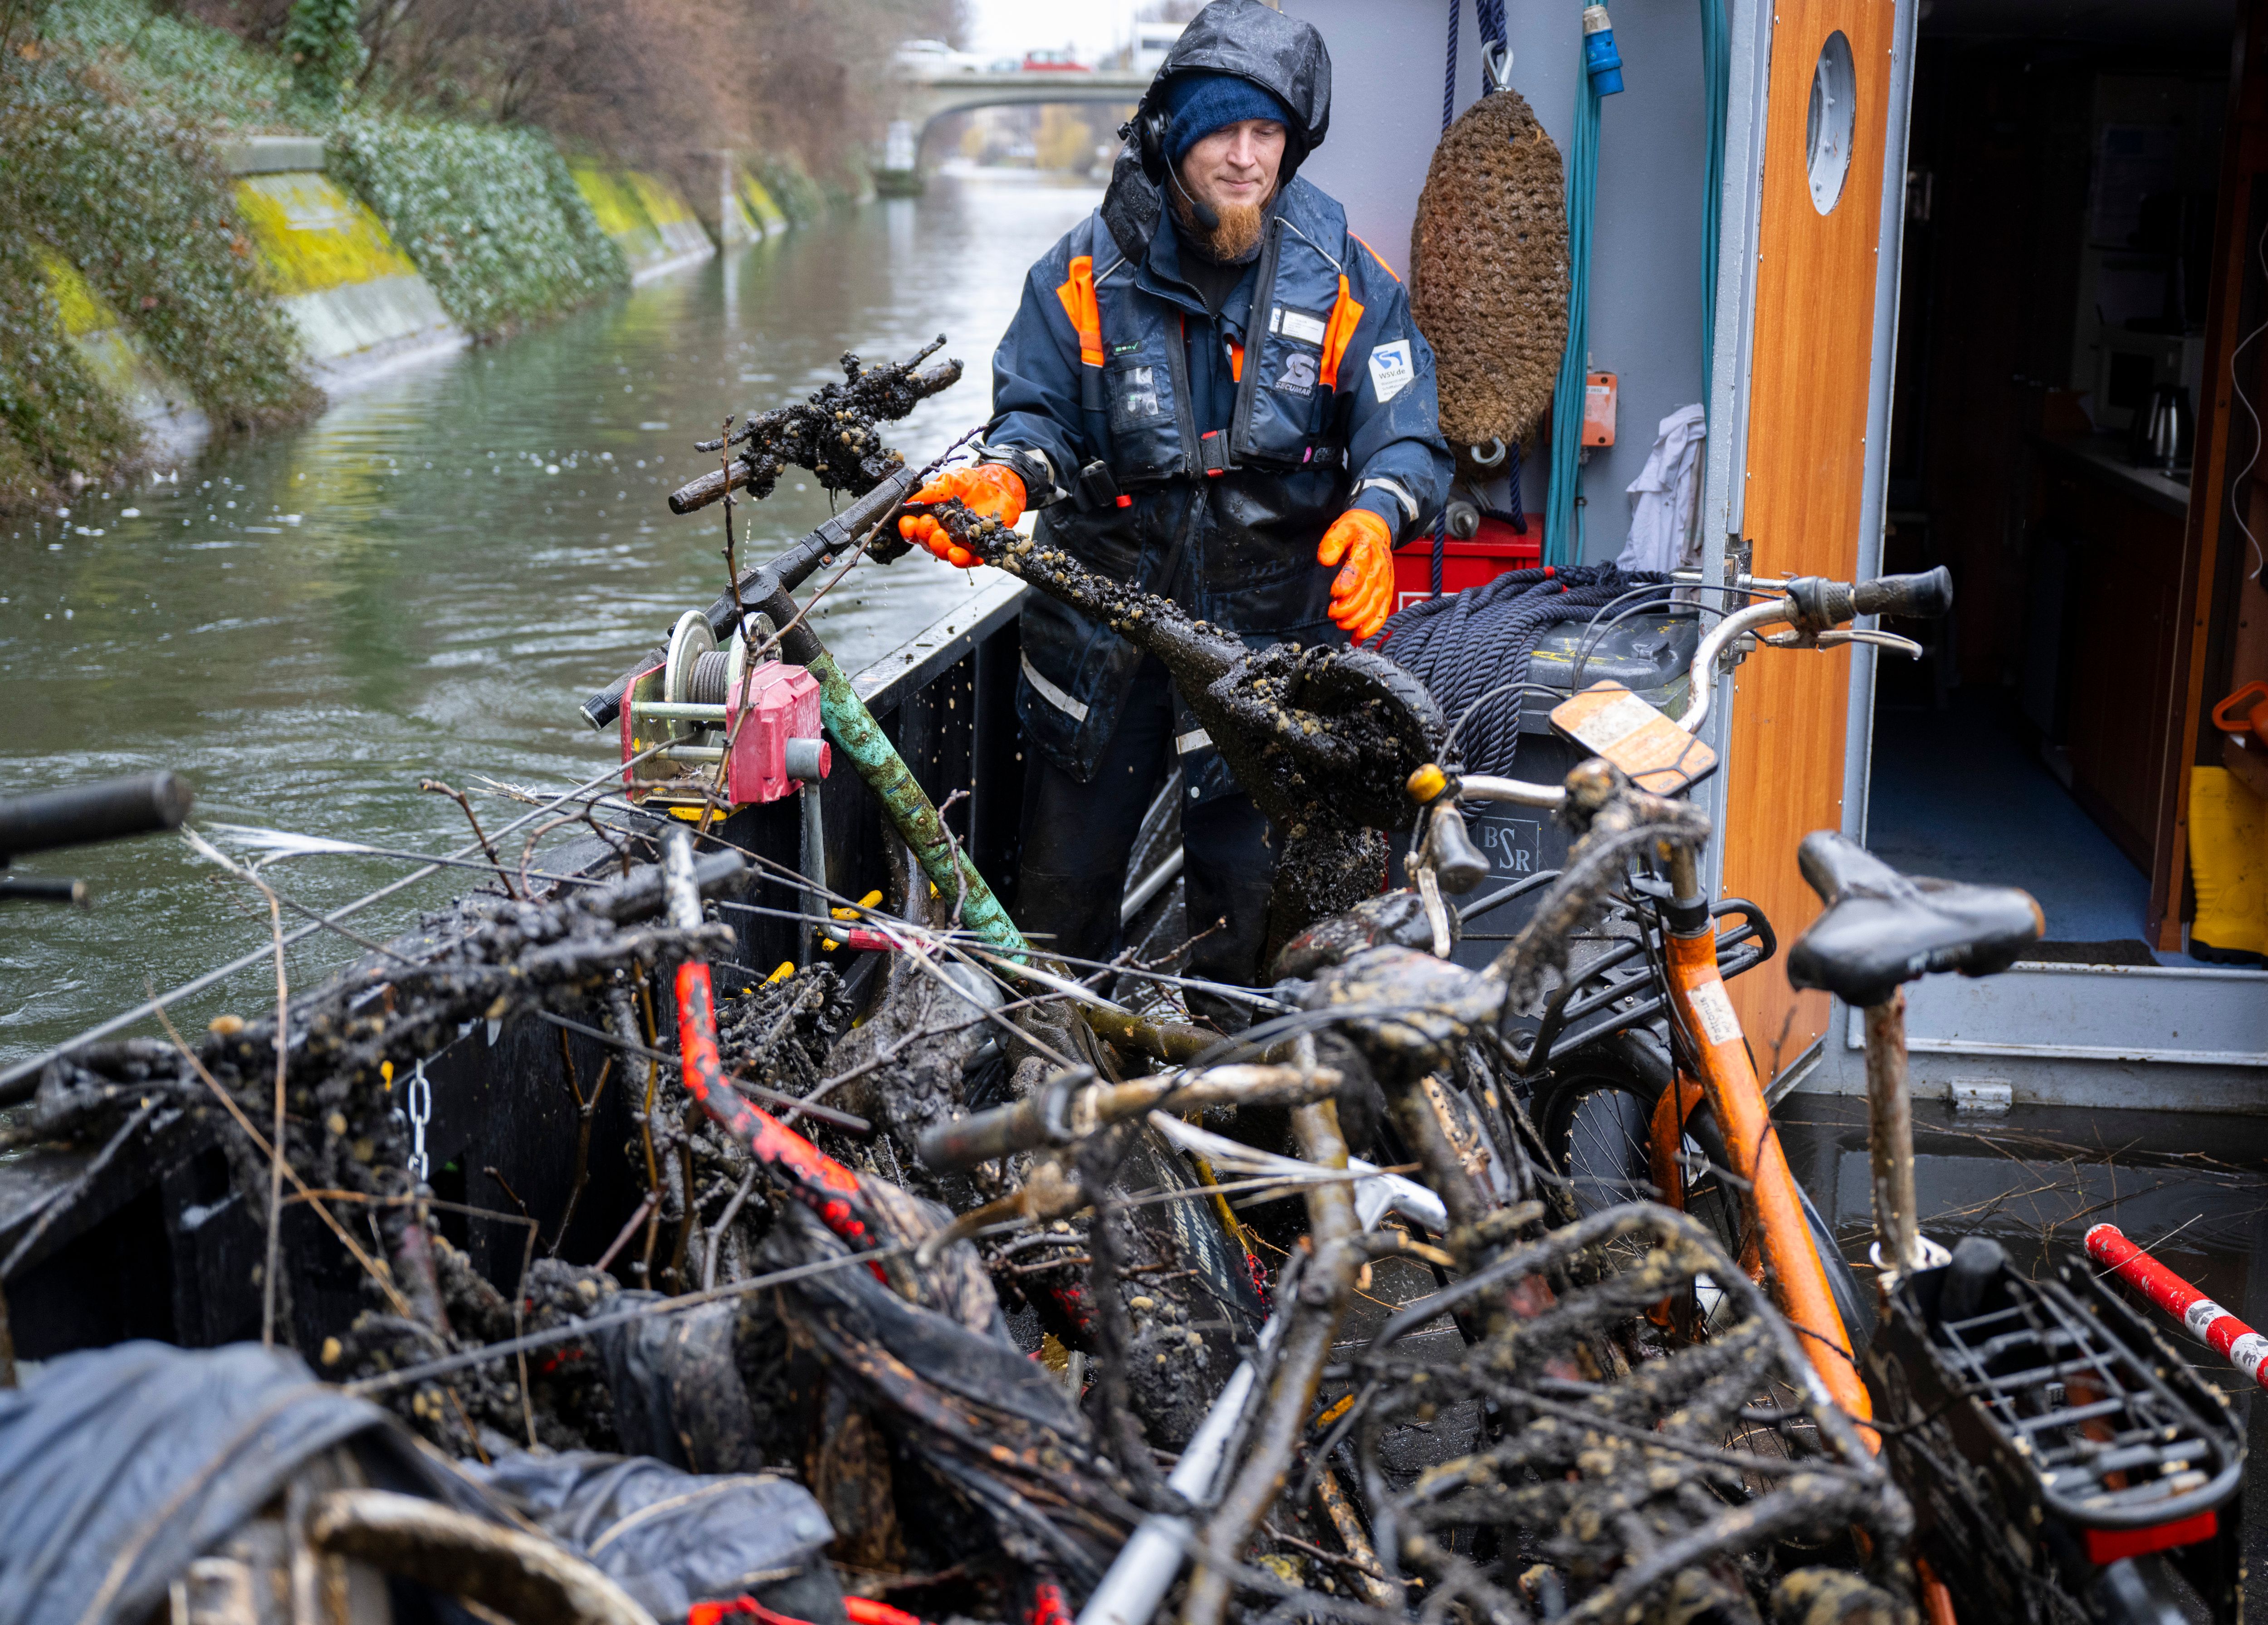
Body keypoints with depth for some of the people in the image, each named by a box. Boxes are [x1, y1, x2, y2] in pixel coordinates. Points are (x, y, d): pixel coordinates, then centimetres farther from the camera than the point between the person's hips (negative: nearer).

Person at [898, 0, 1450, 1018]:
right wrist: (1003, 480, -18)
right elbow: (1037, 408, 5)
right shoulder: (1089, 270, 1)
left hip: (1268, 629, -1)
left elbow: (1407, 436, -2)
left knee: (1249, 895, 5)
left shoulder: (1345, 280, 0)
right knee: (1060, 883, 8)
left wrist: (1375, 516, -24)